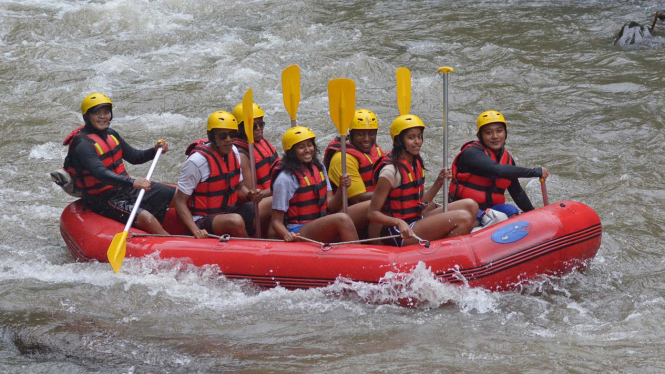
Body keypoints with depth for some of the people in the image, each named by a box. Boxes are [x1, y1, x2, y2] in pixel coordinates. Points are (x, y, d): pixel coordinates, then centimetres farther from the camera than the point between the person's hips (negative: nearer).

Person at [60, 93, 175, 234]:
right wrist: (132, 183, -47)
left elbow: (134, 157, 18)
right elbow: (101, 174, -35)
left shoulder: (110, 134, 7)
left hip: (123, 188, 9)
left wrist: (155, 150, -2)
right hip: (104, 200, -9)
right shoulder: (83, 144, -20)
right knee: (147, 219, -32)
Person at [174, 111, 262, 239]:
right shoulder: (197, 161, -18)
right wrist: (196, 231, -29)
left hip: (231, 211, 7)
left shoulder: (233, 152, 5)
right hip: (203, 221, -7)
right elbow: (180, 202, -15)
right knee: (235, 221, -36)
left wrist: (249, 196, -7)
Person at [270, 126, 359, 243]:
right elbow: (276, 221, -8)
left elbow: (331, 207, 11)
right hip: (298, 234, -7)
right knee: (342, 219, -30)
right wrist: (287, 235, -29)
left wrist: (341, 188, -7)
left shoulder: (318, 168, 12)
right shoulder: (285, 179, -10)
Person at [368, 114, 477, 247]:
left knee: (470, 206, 3)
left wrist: (439, 183, 2)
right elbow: (372, 213, -17)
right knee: (463, 218, -20)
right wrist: (398, 222, -31)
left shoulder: (416, 163, 10)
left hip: (416, 221, 9)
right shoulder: (391, 170, -17)